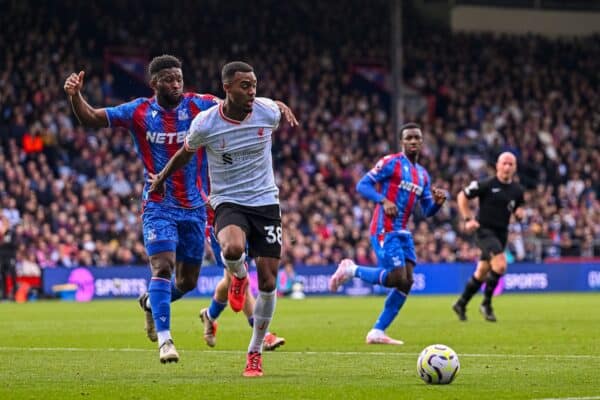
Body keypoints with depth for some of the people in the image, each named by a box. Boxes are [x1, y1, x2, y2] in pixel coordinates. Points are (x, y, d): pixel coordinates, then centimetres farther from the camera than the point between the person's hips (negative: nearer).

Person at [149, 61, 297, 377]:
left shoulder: (268, 112, -9)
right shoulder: (204, 124, -13)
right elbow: (185, 153, 8)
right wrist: (161, 178, 22)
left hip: (266, 202, 2)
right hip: (228, 203, -2)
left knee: (268, 282, -1)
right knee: (233, 249, -36)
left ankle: (255, 351, 17)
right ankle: (239, 276, 3)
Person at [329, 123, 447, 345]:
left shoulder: (423, 175, 17)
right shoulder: (391, 162, -5)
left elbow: (427, 211, 18)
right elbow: (362, 185, -9)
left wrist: (437, 202, -4)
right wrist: (383, 200, -24)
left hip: (403, 232, 8)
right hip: (385, 230, -8)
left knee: (406, 282, -2)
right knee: (398, 279, -17)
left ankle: (377, 332, 5)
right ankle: (352, 270, 4)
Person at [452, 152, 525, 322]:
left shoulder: (517, 190, 5)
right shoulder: (486, 185, -10)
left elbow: (519, 208, 21)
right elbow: (462, 196, -2)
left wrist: (520, 213, -3)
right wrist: (467, 219, -10)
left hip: (501, 233, 6)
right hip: (484, 230, -6)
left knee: (481, 273, 13)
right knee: (500, 265, -23)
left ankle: (461, 304, 30)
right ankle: (486, 303, -7)